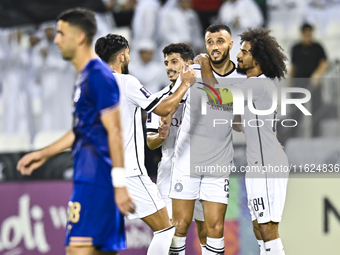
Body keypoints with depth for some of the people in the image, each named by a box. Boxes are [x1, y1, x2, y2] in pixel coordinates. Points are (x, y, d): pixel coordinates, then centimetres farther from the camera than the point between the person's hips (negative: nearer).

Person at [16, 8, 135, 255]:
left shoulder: (99, 75, -13)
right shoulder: (84, 76, 18)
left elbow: (114, 131, -18)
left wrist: (120, 183, -21)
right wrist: (44, 154, 30)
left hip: (95, 181, -10)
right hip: (88, 177, 10)